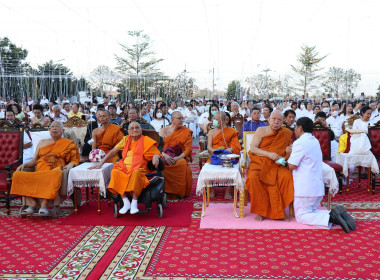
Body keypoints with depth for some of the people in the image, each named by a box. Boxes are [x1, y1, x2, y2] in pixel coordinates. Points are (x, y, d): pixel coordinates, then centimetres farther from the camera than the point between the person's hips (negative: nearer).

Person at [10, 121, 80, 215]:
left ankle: (44, 204, -35)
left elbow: (74, 160, 12)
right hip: (38, 173, 4)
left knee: (56, 174, -43)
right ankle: (33, 203, -26)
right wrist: (24, 164, 3)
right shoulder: (42, 142, 28)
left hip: (54, 171, -4)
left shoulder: (69, 144, 18)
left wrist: (70, 165, -11)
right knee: (17, 175, -24)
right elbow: (34, 160, 23)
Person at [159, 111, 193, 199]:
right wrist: (165, 156, -18)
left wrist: (178, 158, -16)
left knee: (183, 164, -34)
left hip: (179, 158, 0)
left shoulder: (186, 132, 8)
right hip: (165, 157, 1)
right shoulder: (163, 131, 10)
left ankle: (180, 192, -18)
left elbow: (188, 148, 0)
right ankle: (165, 191, -17)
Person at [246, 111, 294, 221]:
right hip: (259, 162, -1)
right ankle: (260, 210, -18)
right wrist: (269, 154, -17)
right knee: (253, 178, -33)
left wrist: (288, 152, -9)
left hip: (276, 165, 2)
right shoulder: (261, 130, 4)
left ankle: (279, 210, -16)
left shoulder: (286, 133, 10)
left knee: (287, 176, -30)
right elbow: (252, 149, -4)